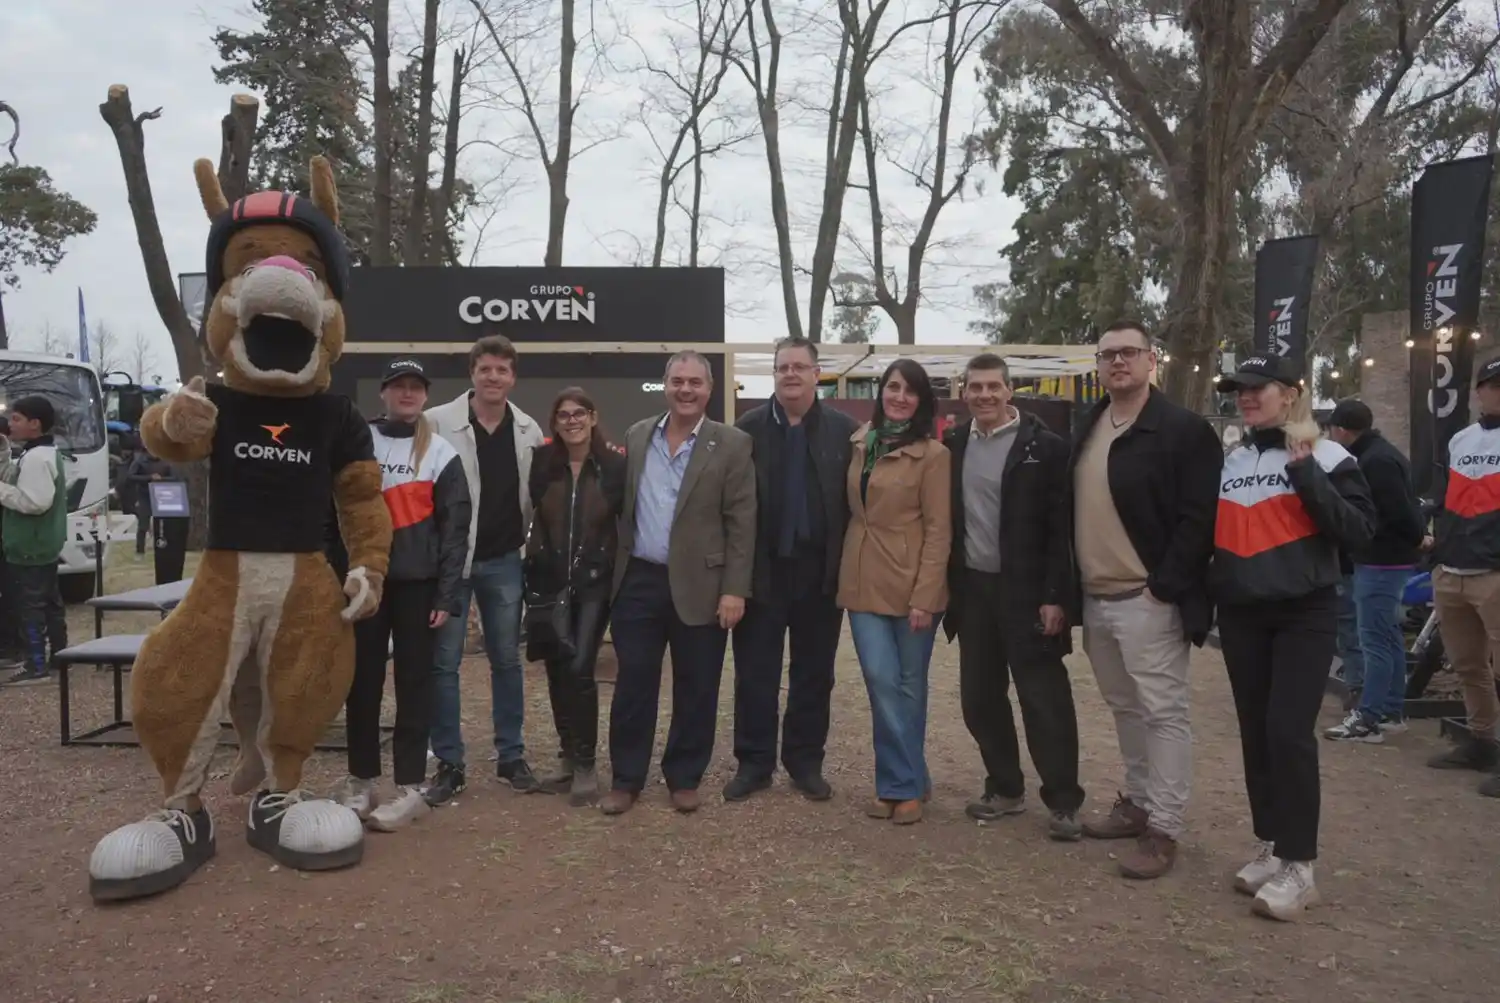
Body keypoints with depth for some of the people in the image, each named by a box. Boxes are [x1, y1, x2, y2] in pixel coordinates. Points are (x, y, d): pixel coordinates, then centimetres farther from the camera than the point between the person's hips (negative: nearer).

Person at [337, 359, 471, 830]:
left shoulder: (441, 453, 2)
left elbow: (455, 527, -1)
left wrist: (447, 594, -7)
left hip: (418, 582, -2)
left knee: (414, 682, 3)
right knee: (362, 680, 7)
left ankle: (409, 788, 9)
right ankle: (361, 779, 20)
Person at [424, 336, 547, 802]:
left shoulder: (529, 431, 2)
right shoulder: (437, 422, -8)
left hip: (504, 561, 3)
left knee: (507, 660, 11)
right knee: (443, 662, 3)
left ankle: (511, 756, 23)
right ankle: (448, 764, 15)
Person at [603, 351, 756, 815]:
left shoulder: (732, 445, -4)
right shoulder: (637, 436, 8)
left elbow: (741, 523, -7)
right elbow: (623, 508, 12)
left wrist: (735, 589, -12)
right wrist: (615, 571, 8)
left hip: (699, 585, -2)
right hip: (638, 581, 3)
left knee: (696, 689, 8)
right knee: (632, 684, 8)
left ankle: (684, 777, 24)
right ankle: (626, 778, 21)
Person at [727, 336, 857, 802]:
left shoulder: (845, 431, 0)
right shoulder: (748, 427, -1)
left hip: (820, 571, 1)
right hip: (762, 568, 0)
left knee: (814, 673, 11)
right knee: (754, 672, 8)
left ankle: (806, 762, 25)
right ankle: (754, 761, 21)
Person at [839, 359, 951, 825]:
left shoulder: (933, 454, -8)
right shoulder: (861, 445, 9)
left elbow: (938, 530, -10)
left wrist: (924, 595, -15)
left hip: (911, 584, -4)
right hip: (864, 582, 4)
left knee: (909, 685, 7)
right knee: (881, 681, 0)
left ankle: (902, 783, 20)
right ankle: (905, 781, 13)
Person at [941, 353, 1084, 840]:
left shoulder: (1044, 446, -8)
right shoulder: (952, 444, 7)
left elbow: (1061, 528, -9)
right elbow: (943, 517, 10)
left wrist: (1055, 596, -14)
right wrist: (947, 585, 5)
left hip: (1026, 592, -5)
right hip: (972, 589, 5)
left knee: (1044, 699, 0)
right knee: (979, 696, 11)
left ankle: (1063, 802, 13)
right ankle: (1005, 788, 27)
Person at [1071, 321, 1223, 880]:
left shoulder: (1183, 429, -9)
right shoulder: (1086, 430, 13)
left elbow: (1199, 518, -15)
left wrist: (1163, 587, -18)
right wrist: (1075, 588, 11)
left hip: (1147, 600, -7)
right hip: (1096, 599, 8)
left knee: (1163, 713, 0)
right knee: (1125, 708, 18)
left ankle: (1163, 829, 7)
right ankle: (1137, 802, 31)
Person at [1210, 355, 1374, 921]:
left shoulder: (1325, 458, -4)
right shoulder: (1228, 463, 10)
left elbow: (1359, 533, -13)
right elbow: (1211, 533, 17)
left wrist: (1306, 475, -18)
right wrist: (1203, 596, 6)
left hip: (1304, 615, -5)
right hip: (1240, 615, 5)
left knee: (1289, 731, -11)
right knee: (1255, 733, 9)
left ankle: (1299, 865, -1)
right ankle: (1271, 846, 22)